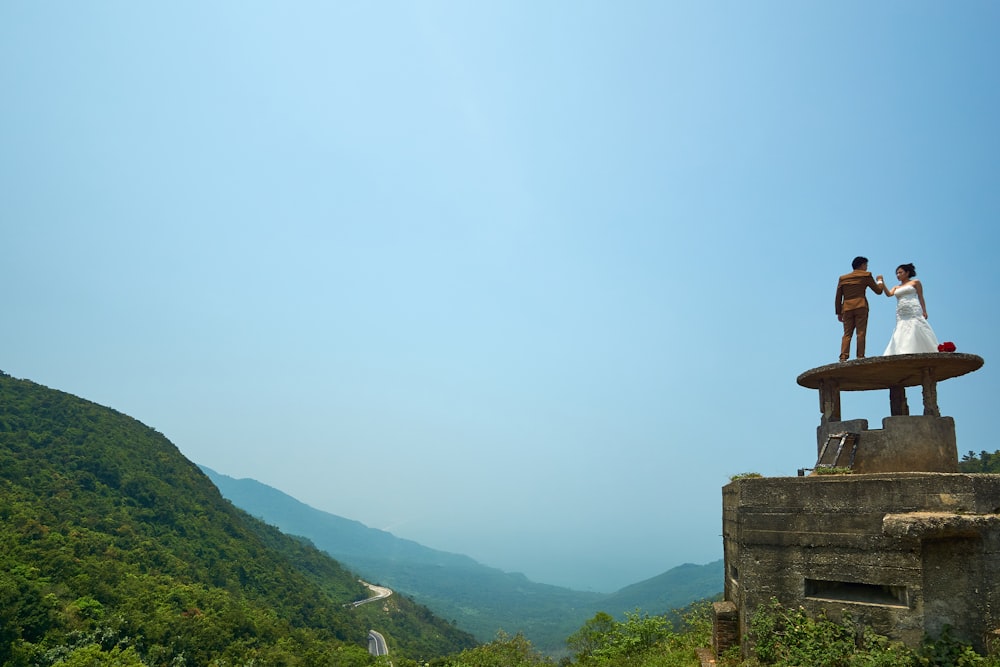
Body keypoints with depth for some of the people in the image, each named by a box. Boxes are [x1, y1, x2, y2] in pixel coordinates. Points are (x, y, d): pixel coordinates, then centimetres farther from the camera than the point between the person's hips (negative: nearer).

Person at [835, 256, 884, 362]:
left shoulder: (842, 278, 15)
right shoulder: (866, 275, 5)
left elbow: (838, 297, 12)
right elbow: (878, 291, 10)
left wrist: (839, 312, 15)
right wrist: (879, 281, 29)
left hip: (847, 308, 3)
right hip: (861, 307, -3)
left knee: (847, 334, 2)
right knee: (861, 333, -3)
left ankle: (843, 357, -11)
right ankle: (860, 357, -9)